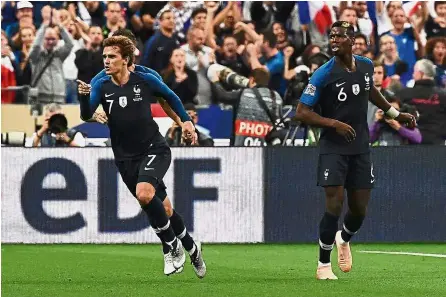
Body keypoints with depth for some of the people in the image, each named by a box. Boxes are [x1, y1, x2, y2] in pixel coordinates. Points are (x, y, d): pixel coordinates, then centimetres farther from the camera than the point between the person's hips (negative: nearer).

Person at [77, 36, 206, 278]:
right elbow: (86, 116, -20)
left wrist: (186, 121, 6)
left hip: (154, 150, -3)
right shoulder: (101, 86, -6)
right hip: (126, 158, 3)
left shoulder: (145, 81, -9)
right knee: (161, 208, 9)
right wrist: (84, 96, -38)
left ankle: (173, 246, -11)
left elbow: (171, 97, 10)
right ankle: (190, 248, 32)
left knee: (144, 193, -30)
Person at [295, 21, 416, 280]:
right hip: (334, 149, -4)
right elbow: (302, 112, -14)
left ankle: (344, 239, 41)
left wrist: (395, 113, 24)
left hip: (360, 147, 4)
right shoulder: (324, 74, -15)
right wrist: (334, 124, -23)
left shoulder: (366, 66, 1)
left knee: (359, 210, 6)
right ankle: (324, 265, 1)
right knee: (335, 205, -14)